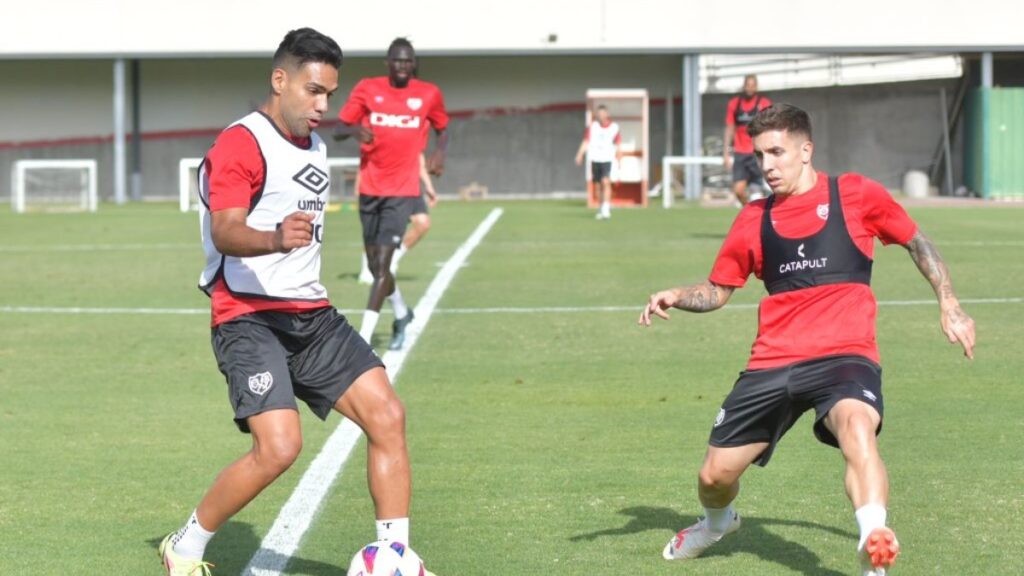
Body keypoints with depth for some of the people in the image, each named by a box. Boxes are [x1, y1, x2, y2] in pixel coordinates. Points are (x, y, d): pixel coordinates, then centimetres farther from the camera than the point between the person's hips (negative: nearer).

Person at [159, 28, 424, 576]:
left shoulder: (314, 146, 17)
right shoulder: (239, 144, -11)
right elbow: (226, 232, -27)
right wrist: (276, 239, -46)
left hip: (311, 315, 8)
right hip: (250, 319, -8)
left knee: (387, 415, -7)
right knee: (279, 447, -22)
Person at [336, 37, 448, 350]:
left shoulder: (429, 94, 2)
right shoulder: (367, 89, 1)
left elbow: (442, 128, 18)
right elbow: (338, 130, 2)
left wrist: (439, 152, -2)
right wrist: (355, 129, -21)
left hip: (403, 191, -2)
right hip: (370, 189, 3)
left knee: (383, 260, -14)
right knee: (375, 263, 12)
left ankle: (365, 336, -16)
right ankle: (401, 313, 39)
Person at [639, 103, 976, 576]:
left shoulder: (856, 195, 1)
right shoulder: (754, 220, 10)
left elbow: (916, 242, 15)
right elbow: (718, 290, 19)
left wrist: (948, 305, 8)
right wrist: (675, 297, -1)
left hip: (845, 355, -4)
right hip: (773, 362, 4)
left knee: (856, 427, -38)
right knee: (715, 475, 7)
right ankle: (717, 523, 45)